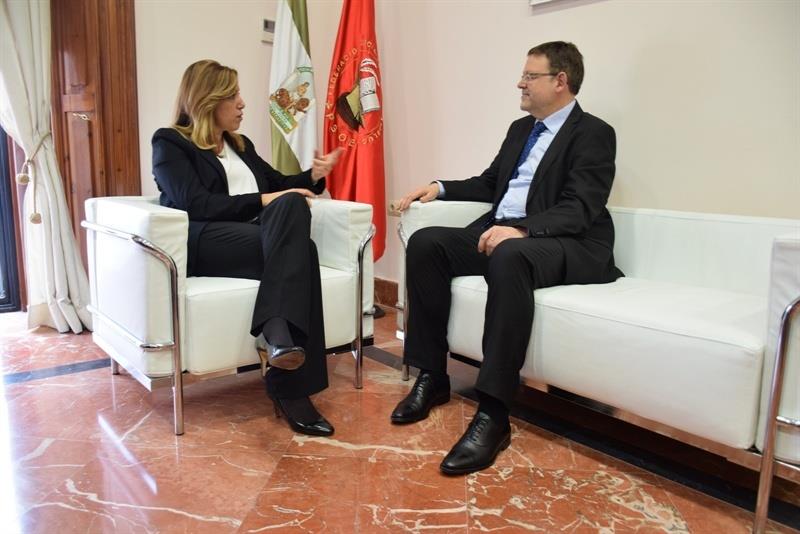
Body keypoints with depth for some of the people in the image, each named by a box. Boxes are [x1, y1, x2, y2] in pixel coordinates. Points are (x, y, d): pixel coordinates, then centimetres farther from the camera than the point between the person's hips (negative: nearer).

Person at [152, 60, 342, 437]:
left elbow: (276, 183, 34)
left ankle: (277, 334, -41)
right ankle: (290, 389, -36)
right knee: (298, 250, -32)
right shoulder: (169, 142, 9)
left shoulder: (240, 145, 30)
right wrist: (263, 202, -14)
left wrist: (313, 176, 13)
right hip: (205, 243, -5)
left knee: (292, 204, -31)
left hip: (257, 237, 5)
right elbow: (196, 205, -7)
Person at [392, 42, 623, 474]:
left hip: (564, 245, -7)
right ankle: (431, 377, -9)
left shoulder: (594, 134, -3)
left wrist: (521, 229, -33)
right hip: (501, 232, 8)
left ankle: (493, 414, -38)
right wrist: (442, 188, 13)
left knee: (509, 257, -40)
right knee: (425, 242, -15)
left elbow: (578, 210, -16)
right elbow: (490, 183, 30)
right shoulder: (520, 129, 22)